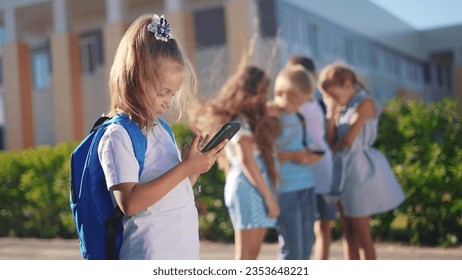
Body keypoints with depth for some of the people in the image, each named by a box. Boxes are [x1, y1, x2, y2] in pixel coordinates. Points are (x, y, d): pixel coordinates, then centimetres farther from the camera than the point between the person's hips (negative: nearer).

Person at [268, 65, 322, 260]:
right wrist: (291, 156, -21)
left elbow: (308, 145, 22)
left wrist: (312, 155, -1)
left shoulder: (298, 116, 13)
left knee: (306, 244, 11)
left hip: (306, 185, 8)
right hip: (283, 188, -7)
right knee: (291, 247, -4)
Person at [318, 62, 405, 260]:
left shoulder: (365, 103, -11)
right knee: (347, 233, 9)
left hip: (359, 170, -7)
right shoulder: (342, 108, 11)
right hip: (342, 170, 8)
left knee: (361, 234, -2)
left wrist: (333, 148, 2)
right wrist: (331, 112, -3)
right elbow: (332, 141, 3)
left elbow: (348, 140, -17)